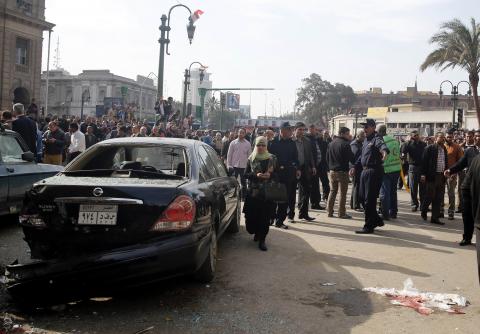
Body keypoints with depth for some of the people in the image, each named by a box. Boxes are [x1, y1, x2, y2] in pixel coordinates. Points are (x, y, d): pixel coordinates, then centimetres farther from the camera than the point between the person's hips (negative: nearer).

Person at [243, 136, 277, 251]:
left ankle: (262, 239, 5)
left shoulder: (271, 158, 5)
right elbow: (246, 174, 4)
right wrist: (256, 175, -13)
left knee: (265, 216, -6)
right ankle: (256, 232, 28)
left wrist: (270, 175, -13)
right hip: (253, 191, 1)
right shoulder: (251, 159, 7)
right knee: (251, 215, -2)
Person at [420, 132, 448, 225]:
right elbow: (424, 161, -9)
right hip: (432, 176, -6)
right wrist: (423, 174, -14)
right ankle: (423, 211, 25)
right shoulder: (430, 148, -6)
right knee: (430, 196, -1)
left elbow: (446, 162, 17)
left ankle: (435, 218, 12)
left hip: (441, 176, 6)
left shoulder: (444, 149, 13)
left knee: (438, 198, 6)